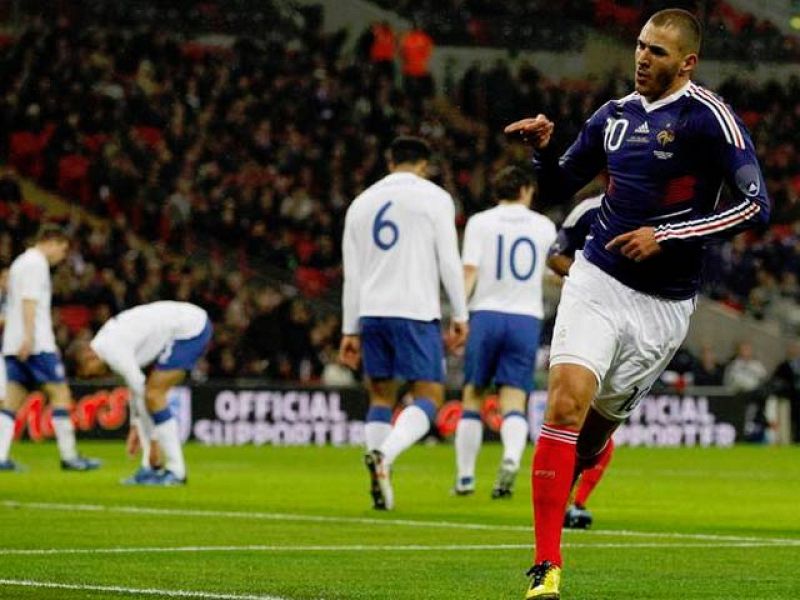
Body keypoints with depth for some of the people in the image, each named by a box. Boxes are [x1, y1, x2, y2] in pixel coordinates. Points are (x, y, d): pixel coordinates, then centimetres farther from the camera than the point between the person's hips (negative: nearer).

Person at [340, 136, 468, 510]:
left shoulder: (361, 203, 16)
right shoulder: (434, 198, 3)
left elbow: (352, 274, 15)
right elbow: (449, 261, -3)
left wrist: (350, 331, 17)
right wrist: (460, 317, 1)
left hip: (371, 311, 5)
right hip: (415, 311, -5)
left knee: (381, 395, 14)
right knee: (429, 395, -3)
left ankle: (379, 482, 4)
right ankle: (384, 455, -27)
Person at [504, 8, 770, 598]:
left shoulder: (708, 117, -9)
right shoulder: (615, 116, 8)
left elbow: (755, 204, -16)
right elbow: (559, 189, 20)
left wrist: (666, 236, -18)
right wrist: (544, 150, -3)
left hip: (663, 305, -2)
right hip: (597, 283, 2)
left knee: (596, 428, 8)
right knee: (567, 403, -19)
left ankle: (563, 502, 42)